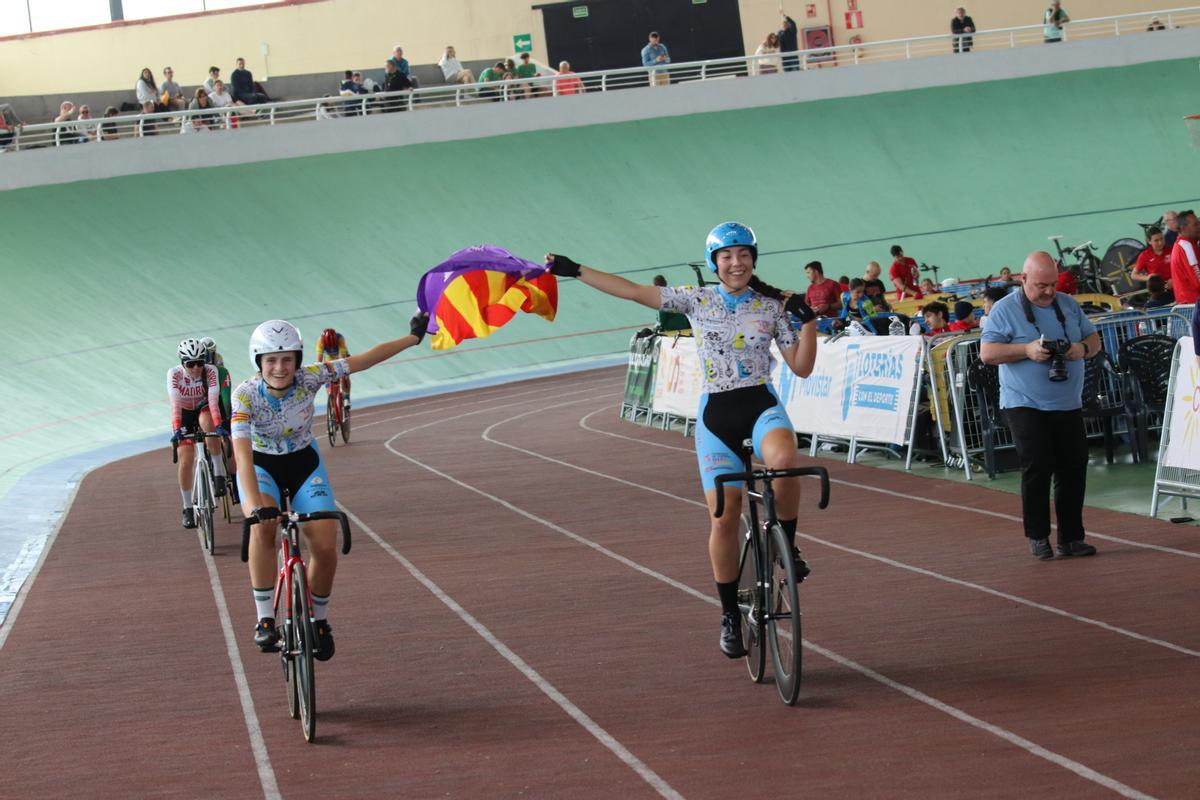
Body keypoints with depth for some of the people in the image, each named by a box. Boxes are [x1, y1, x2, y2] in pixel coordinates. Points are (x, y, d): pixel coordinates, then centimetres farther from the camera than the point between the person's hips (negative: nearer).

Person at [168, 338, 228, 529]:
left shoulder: (210, 371, -26)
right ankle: (187, 508, 3)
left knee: (206, 420, -37)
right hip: (184, 415, 1)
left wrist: (218, 426, -48)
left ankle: (218, 473, -27)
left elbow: (213, 400, -35)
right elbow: (175, 403, -36)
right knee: (186, 460, -11)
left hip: (204, 409, -1)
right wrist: (176, 428, -49)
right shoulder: (174, 374, -26)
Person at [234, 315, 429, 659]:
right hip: (261, 466, -2)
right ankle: (265, 620, -23)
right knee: (263, 527, -33)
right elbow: (242, 452, -39)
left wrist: (414, 337, -14)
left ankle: (319, 621, 13)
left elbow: (365, 359, -16)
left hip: (304, 463, 2)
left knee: (325, 546, -13)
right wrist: (255, 504, -52)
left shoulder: (309, 378, -22)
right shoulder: (245, 395, -29)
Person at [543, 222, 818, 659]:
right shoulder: (697, 299, 3)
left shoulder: (773, 307, 2)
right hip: (716, 414, 1)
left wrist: (808, 320, -10)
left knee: (785, 460, -37)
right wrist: (575, 270, 2)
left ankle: (786, 543, -11)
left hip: (761, 405, -1)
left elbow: (802, 367, 3)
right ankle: (729, 615, 10)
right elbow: (634, 291, 3)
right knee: (724, 519, -6)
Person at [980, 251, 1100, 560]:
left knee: (1074, 469, 4)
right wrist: (1027, 350, -20)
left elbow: (1094, 340, 14)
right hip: (1025, 405, -5)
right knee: (1037, 467, -10)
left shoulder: (1068, 305, 11)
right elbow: (987, 353, -9)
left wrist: (1082, 349, -9)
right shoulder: (1005, 310, -4)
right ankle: (1037, 536, 3)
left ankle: (1071, 537, 13)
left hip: (1068, 405, 5)